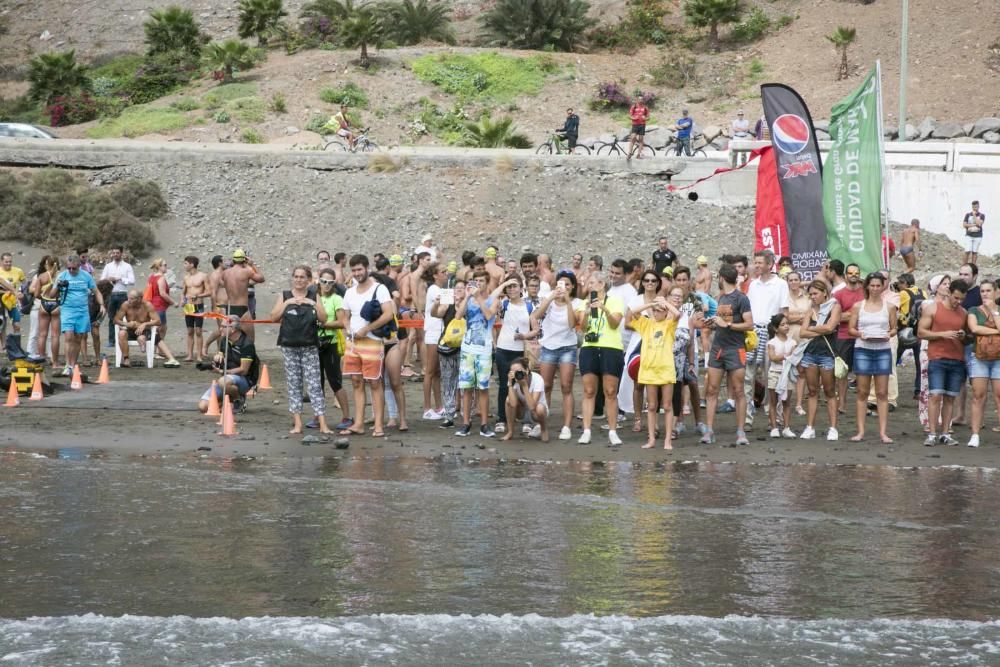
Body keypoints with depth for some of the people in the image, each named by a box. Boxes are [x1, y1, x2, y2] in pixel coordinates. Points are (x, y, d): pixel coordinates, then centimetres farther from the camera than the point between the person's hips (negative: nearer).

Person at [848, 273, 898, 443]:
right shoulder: (858, 306, 5)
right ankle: (860, 431, 5)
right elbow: (851, 328, 6)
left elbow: (894, 328, 10)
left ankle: (883, 432, 1)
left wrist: (889, 335, -11)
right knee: (862, 392, 1)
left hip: (883, 350, 0)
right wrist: (860, 334, -13)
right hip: (863, 349, 0)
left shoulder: (889, 307, 6)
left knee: (882, 393, 0)